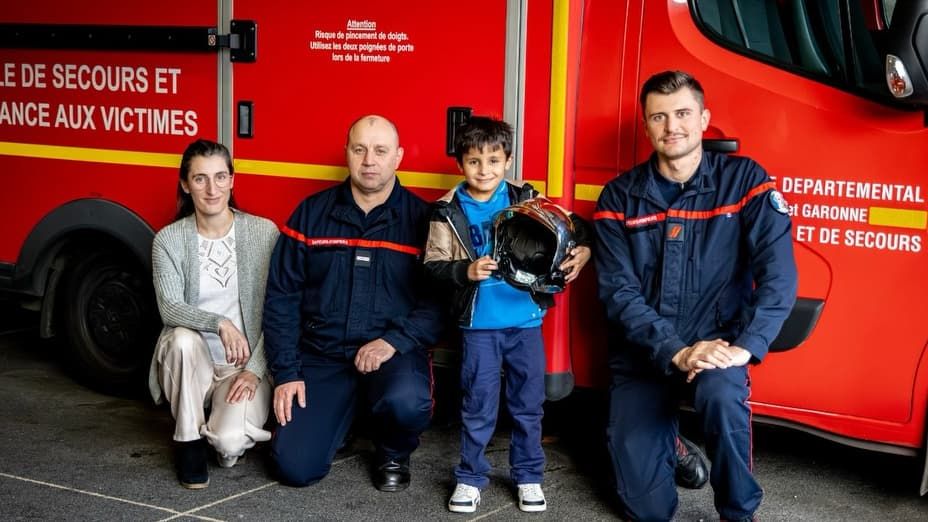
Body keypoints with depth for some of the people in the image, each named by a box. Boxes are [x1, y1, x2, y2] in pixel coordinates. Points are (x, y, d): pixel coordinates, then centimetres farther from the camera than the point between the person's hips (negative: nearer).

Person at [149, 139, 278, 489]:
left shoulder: (264, 233, -5)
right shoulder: (169, 240, -3)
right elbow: (169, 307, -15)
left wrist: (255, 370, -14)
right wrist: (219, 324, -33)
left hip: (247, 365, -1)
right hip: (192, 365, 1)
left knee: (230, 442, -28)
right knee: (183, 338, -35)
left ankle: (224, 433, 14)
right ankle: (189, 439, -11)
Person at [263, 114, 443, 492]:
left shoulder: (421, 218, -2)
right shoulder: (312, 213, 3)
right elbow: (281, 296, 3)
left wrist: (394, 341, -21)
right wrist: (286, 373, -4)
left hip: (393, 354, -2)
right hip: (321, 355, 2)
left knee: (406, 401, -36)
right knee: (295, 467, -11)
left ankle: (394, 453, 2)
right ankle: (344, 415, 24)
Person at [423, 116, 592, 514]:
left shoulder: (526, 199, -1)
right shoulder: (449, 211, -3)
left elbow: (572, 225, 7)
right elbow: (434, 264, -4)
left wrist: (582, 249, -12)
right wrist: (466, 271, -20)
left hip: (526, 320, 2)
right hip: (479, 323, -1)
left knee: (528, 403, 11)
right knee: (478, 406, 6)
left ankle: (528, 476, 26)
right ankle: (470, 477, 22)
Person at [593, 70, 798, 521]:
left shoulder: (744, 179, -5)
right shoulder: (620, 197, -2)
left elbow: (778, 273, -14)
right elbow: (619, 293, -9)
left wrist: (746, 347, -27)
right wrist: (676, 353, -22)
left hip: (715, 346, -1)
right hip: (642, 354, 2)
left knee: (721, 393, -38)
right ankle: (668, 443, 33)